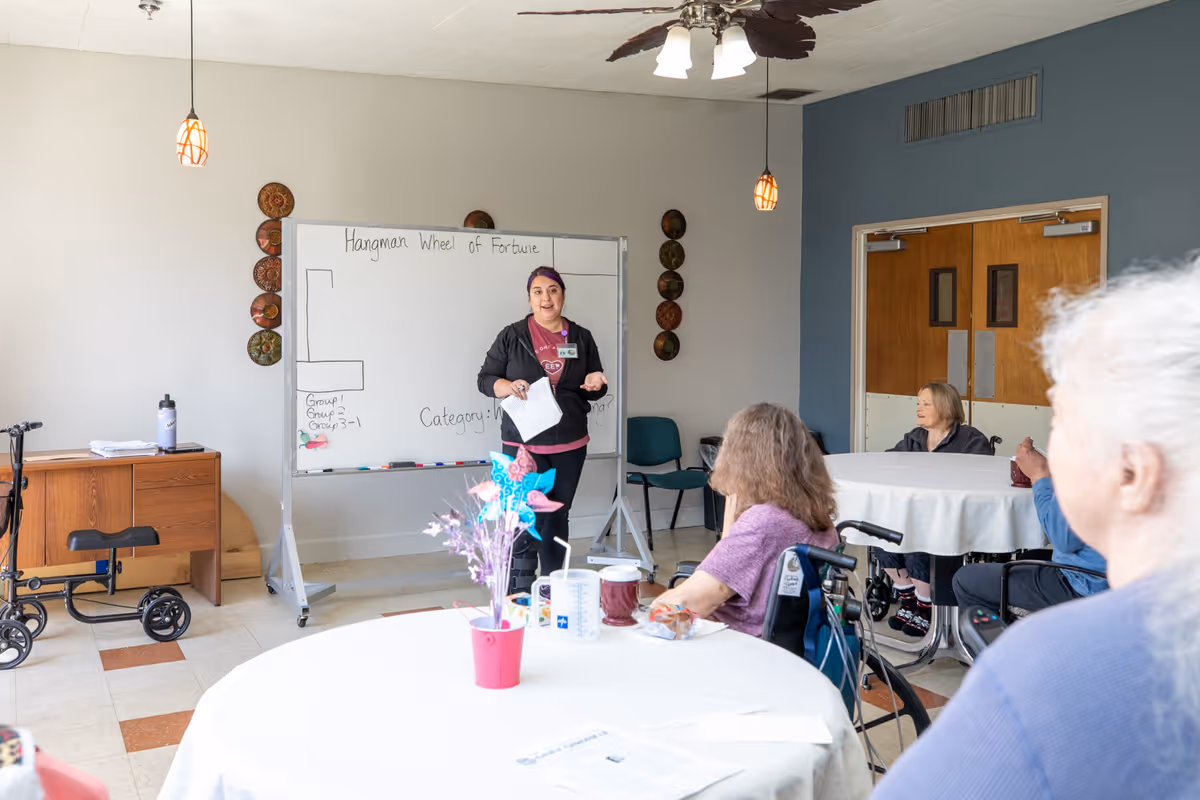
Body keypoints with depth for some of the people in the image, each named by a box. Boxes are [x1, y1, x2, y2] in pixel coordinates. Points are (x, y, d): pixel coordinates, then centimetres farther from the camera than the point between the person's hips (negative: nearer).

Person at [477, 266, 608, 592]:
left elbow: (596, 389, 16)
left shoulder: (581, 338, 8)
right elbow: (485, 379, 2)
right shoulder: (512, 336, 0)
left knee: (557, 518, 12)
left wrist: (594, 382, -8)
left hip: (569, 446, 4)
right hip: (523, 443, -3)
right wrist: (509, 387, -18)